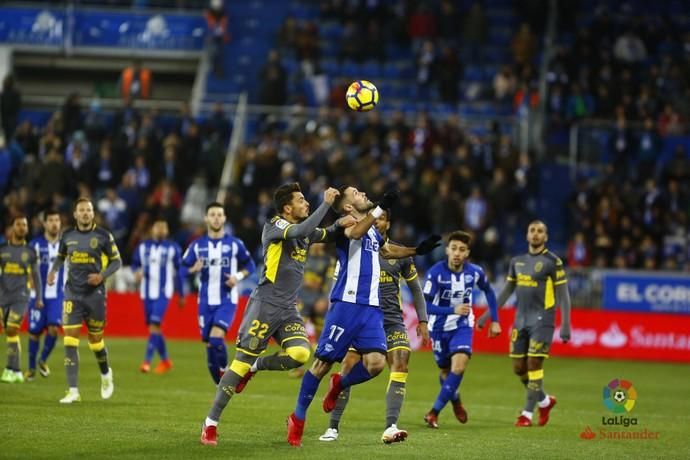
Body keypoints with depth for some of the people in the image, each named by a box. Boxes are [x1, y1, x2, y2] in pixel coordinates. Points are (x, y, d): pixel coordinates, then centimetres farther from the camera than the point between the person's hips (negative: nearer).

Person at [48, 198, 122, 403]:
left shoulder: (103, 236, -4)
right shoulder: (68, 235, 4)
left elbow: (116, 261, 2)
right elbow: (61, 256, 21)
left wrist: (102, 275, -15)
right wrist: (53, 270, 0)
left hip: (95, 294, -2)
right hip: (72, 293, 2)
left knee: (95, 340, 8)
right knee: (70, 341, -9)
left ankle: (105, 375, 39)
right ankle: (73, 391, -8)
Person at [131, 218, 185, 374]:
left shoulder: (173, 248, 0)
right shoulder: (143, 247, 8)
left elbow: (179, 272, 5)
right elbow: (135, 263, 17)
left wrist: (181, 295, 8)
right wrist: (137, 272, -8)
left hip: (163, 292, -4)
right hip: (147, 292, 4)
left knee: (154, 325, -16)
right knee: (152, 326, 10)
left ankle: (147, 361, -18)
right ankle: (165, 360, 25)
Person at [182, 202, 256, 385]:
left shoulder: (235, 244, -1)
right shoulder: (197, 245, 3)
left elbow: (250, 265, 8)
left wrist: (238, 277, -11)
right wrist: (194, 269, -18)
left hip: (227, 300, -3)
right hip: (206, 301, 3)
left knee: (216, 337, -24)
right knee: (209, 343, 4)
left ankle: (223, 372, -4)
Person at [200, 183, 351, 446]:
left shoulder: (304, 230, 13)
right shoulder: (274, 227, -9)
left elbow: (327, 235, 30)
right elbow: (301, 231, -27)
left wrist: (339, 224, 8)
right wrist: (326, 203, -21)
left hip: (288, 309, 7)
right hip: (265, 305, -7)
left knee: (300, 354, -18)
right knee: (242, 361, -8)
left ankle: (255, 367, 9)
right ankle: (210, 424, -1)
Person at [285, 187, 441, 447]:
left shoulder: (373, 231, 21)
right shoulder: (344, 226, -3)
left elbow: (387, 250, 42)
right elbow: (355, 233, -29)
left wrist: (416, 250, 34)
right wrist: (381, 208, -30)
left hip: (371, 308, 6)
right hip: (347, 305, -6)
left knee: (376, 362, -11)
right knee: (324, 362, -4)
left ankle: (339, 384, 18)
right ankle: (298, 417, 10)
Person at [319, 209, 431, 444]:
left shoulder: (399, 253, 7)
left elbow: (415, 287, 15)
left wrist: (422, 320, 9)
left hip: (392, 319, 1)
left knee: (401, 364, -18)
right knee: (348, 368, -11)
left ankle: (390, 428, -21)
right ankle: (333, 427, 2)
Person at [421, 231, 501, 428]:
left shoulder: (475, 272, -12)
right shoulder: (435, 273, -21)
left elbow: (488, 292, 10)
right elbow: (426, 306, -23)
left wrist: (495, 320, 9)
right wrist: (453, 310, -33)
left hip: (462, 326, 1)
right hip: (439, 327, -1)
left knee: (459, 366, -21)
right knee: (446, 371, 13)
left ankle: (434, 412, -13)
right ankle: (456, 401, 45)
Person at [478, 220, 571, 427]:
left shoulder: (552, 262, -4)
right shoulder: (517, 261, 13)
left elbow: (563, 294, -5)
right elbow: (507, 291, 21)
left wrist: (565, 325, -11)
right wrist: (488, 315, 18)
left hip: (541, 320, -6)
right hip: (521, 320, 6)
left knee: (534, 364, -9)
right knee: (518, 367, 5)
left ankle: (527, 413, -2)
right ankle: (544, 401, 26)